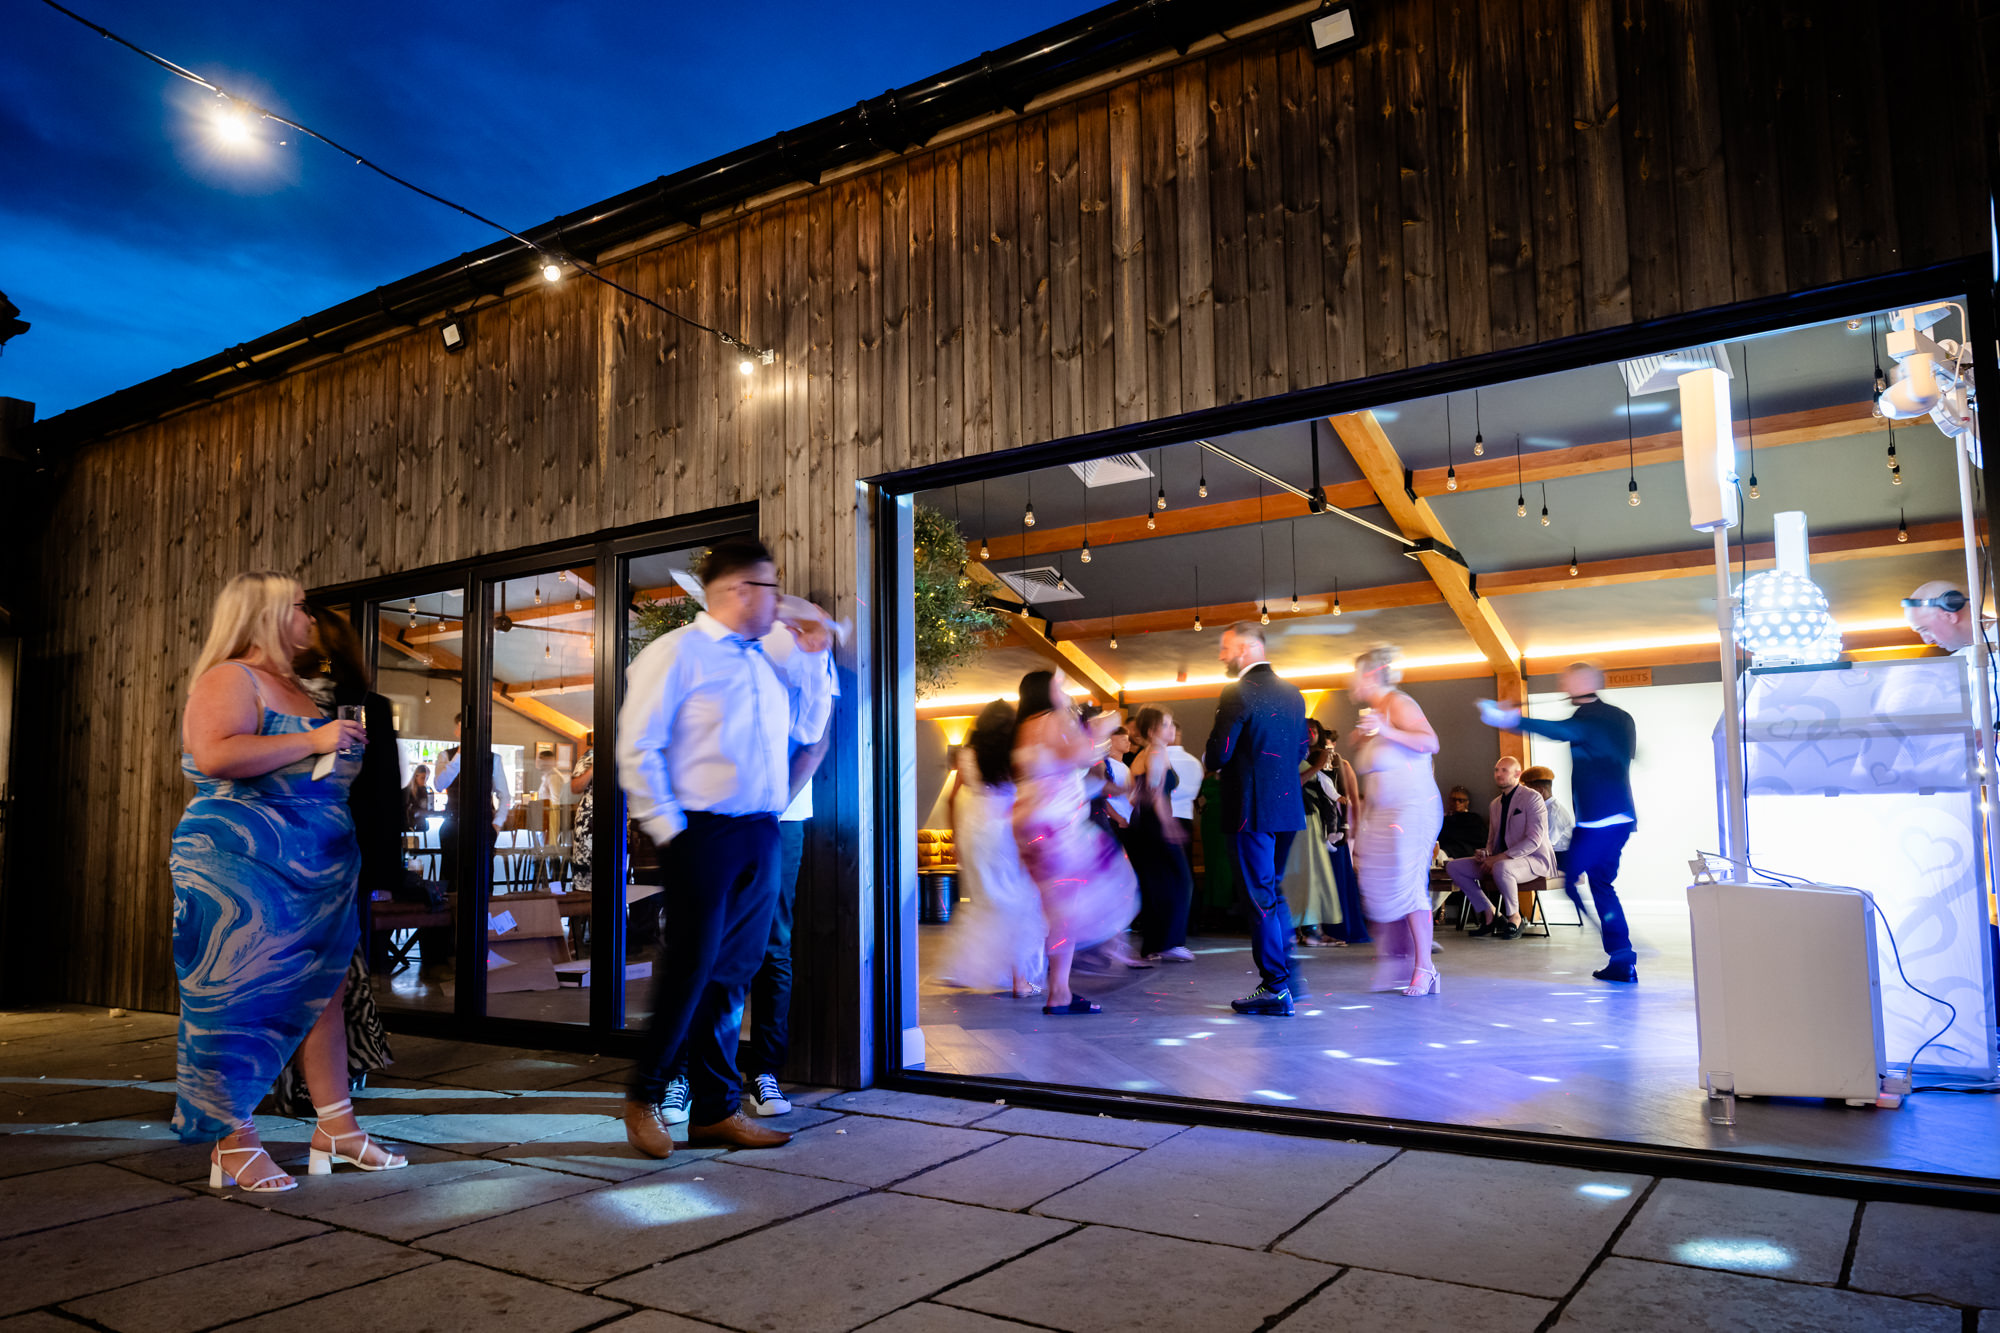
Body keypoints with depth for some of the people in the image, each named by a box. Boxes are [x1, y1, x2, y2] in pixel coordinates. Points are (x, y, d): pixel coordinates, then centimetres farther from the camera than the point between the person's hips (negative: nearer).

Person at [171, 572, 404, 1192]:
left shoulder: (295, 688, 21)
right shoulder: (229, 678, -7)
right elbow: (215, 755, -25)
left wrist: (347, 746, 16)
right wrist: (313, 740, -21)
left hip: (315, 872, 10)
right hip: (242, 868, -9)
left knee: (323, 990, 10)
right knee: (239, 1000, -4)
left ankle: (336, 1126, 17)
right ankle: (232, 1141, 6)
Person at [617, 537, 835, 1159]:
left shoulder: (770, 659, 17)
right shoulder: (676, 652, -5)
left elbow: (806, 729, 23)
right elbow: (637, 748, -10)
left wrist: (814, 658, 13)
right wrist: (666, 829, -12)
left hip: (760, 836, 7)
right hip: (703, 833, -6)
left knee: (732, 972, 10)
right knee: (692, 967, -3)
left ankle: (717, 1110, 19)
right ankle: (644, 1098, 17)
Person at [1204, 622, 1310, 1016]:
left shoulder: (1238, 694, -13)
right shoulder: (1292, 693, 11)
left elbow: (1217, 756, -16)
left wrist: (1215, 759, 5)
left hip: (1250, 810, -8)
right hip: (1288, 807, 8)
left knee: (1260, 898, -2)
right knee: (1274, 892, 19)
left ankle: (1274, 988, 2)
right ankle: (1287, 980, 23)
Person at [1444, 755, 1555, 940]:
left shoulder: (1531, 798, -9)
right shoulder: (1496, 803, 16)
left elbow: (1533, 841, -19)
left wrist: (1498, 858, -24)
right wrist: (1486, 853, -4)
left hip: (1534, 859, -8)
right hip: (1501, 861, 8)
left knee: (1501, 868, -41)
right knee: (1453, 866, -7)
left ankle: (1514, 918, -14)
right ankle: (1489, 913, 1)